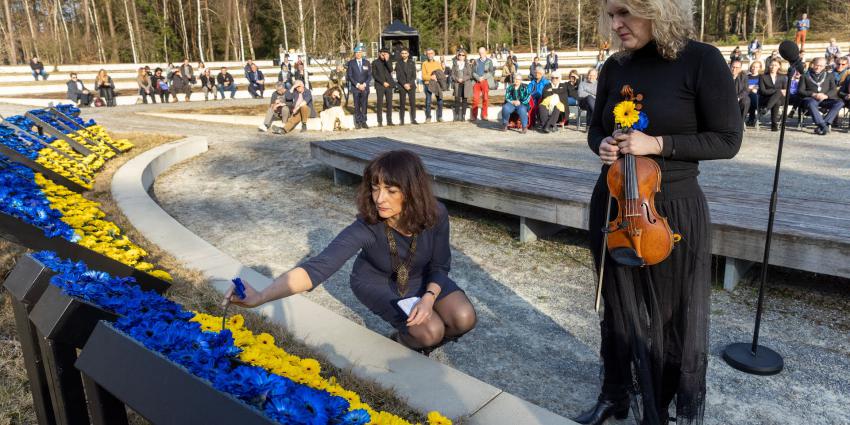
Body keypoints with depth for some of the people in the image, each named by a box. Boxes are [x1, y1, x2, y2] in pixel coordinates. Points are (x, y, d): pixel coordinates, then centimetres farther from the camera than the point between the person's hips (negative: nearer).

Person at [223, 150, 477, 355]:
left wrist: (429, 298, -32)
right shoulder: (366, 227, -36)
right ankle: (403, 344, 12)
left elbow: (440, 265, -12)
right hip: (377, 282, -3)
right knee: (430, 331, -24)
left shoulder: (435, 214, -27)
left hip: (423, 279, 3)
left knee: (464, 319, -17)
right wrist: (260, 297, -60)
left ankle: (419, 341, 14)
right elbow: (319, 266, -48)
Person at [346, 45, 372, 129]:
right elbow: (349, 76, -1)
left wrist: (364, 84, -8)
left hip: (365, 87, 2)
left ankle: (363, 122, 5)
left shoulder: (366, 62, 9)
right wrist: (357, 85, -11)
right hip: (355, 87, -1)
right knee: (357, 106, -1)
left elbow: (370, 75, 7)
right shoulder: (351, 63, 4)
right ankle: (358, 122, 4)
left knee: (364, 105, 1)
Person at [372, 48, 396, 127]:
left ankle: (389, 121, 6)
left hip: (389, 85, 3)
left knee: (389, 103, 2)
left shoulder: (389, 62, 13)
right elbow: (374, 75, -2)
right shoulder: (375, 62, 4)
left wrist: (387, 60, -12)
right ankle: (380, 122, 0)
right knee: (379, 104, -4)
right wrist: (383, 82, -8)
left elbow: (391, 70, -5)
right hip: (379, 85, -3)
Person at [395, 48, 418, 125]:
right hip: (402, 86, -2)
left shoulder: (412, 63, 10)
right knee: (402, 104, -4)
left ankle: (413, 119, 5)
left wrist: (410, 84, -9)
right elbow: (398, 76, -1)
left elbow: (414, 75, 5)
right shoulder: (398, 64, 5)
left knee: (413, 103, -1)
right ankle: (401, 120, -1)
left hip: (411, 85, 2)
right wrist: (404, 84, -12)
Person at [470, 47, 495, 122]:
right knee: (475, 99, -5)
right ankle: (474, 116, -1)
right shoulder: (476, 61, 16)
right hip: (476, 82, 1)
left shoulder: (489, 61, 10)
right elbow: (473, 72, 8)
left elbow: (492, 72, 1)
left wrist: (483, 77, -10)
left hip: (485, 82, -1)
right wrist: (478, 78, -10)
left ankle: (484, 115, 5)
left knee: (485, 99, -1)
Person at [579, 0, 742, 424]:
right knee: (618, 309, 18)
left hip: (672, 210, -4)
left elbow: (727, 139, -10)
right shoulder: (614, 67, 3)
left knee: (673, 317, 10)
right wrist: (601, 145, -9)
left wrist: (657, 143, -21)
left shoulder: (701, 60, -11)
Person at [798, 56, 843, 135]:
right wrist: (813, 94, -13)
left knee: (840, 103, -29)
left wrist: (826, 95, -11)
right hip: (811, 99, -3)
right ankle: (824, 126, -47)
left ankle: (825, 123, -39)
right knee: (811, 103, -41)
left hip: (825, 100, 3)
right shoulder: (805, 76, 17)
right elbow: (801, 90, 6)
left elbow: (834, 90, 13)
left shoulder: (829, 76, 25)